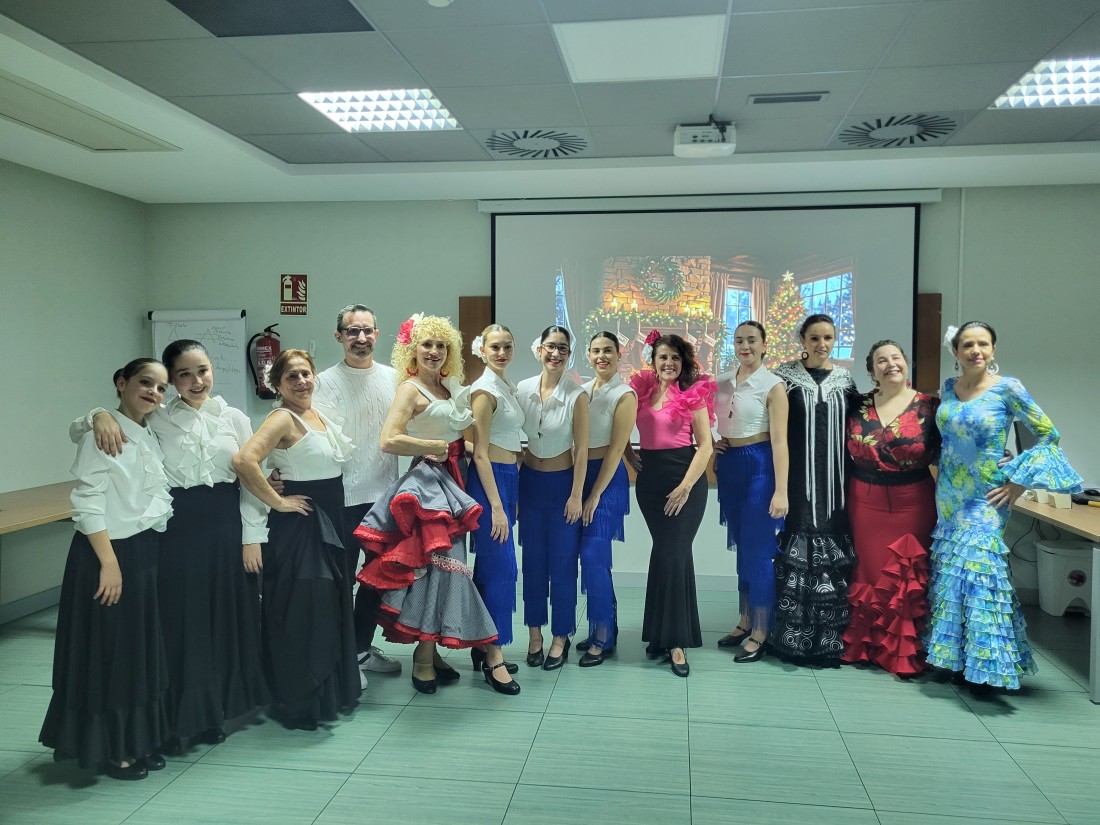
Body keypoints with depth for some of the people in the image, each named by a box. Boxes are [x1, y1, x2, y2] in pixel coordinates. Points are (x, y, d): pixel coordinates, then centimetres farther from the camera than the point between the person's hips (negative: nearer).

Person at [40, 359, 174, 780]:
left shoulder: (150, 437, 11)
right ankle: (109, 747, 19)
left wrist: (152, 550, 13)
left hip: (146, 553, 8)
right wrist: (109, 562, -22)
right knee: (108, 651, 4)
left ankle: (136, 741, 29)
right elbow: (87, 505, -20)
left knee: (140, 649, 16)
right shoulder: (103, 434, -15)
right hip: (111, 553, -8)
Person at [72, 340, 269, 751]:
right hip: (176, 526, -1)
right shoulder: (155, 419, 0)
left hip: (226, 525, 2)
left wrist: (253, 536, 0)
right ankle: (177, 717, 20)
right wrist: (101, 415, -22)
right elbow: (78, 430, 1)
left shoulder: (235, 419, 3)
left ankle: (215, 712, 27)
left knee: (225, 617, 10)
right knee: (179, 620, 4)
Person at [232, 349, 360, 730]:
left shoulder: (319, 415, 10)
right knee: (301, 612, 0)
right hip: (298, 523, -9)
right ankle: (300, 704, 15)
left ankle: (330, 693, 33)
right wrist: (277, 501, -20)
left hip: (328, 520, 9)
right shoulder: (283, 418, -16)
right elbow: (244, 460, -31)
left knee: (329, 608, 17)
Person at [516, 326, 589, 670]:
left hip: (563, 483, -3)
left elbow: (582, 449, -9)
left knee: (562, 563, 4)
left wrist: (576, 495, -10)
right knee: (533, 561, 11)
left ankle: (561, 638, 19)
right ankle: (535, 634, 24)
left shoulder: (577, 395, -12)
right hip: (529, 482, 3)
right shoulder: (522, 390, -3)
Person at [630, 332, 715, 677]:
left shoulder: (693, 393, -3)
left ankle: (673, 639, 4)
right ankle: (666, 633, 20)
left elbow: (706, 445, -7)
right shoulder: (641, 390, 8)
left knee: (671, 554, -7)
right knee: (672, 553, 10)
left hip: (684, 480, -4)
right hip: (649, 478, 4)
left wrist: (685, 486, -14)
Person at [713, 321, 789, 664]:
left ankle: (760, 632, 10)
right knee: (742, 548, 14)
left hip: (759, 467, -6)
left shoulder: (772, 386, -8)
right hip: (729, 467, 6)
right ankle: (746, 620, 27)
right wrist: (710, 443, 3)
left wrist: (781, 491, -20)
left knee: (759, 550, -1)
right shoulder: (722, 382, 8)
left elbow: (780, 441, -14)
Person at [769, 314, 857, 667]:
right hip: (799, 476, -3)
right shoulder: (786, 375, 0)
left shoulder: (844, 379, 10)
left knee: (834, 548, 3)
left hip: (834, 477, 3)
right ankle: (795, 635, 7)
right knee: (798, 548, -4)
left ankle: (831, 635, 15)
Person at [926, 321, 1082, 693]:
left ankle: (984, 665, 3)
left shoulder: (1008, 388, -11)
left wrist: (1019, 482, -10)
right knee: (948, 572, 9)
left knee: (976, 571, -9)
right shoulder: (948, 387, 4)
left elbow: (1047, 435, -7)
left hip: (984, 498, -5)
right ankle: (948, 654, 20)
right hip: (947, 495, 5)